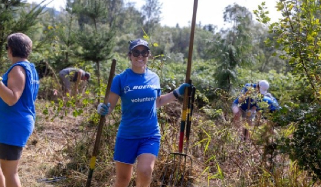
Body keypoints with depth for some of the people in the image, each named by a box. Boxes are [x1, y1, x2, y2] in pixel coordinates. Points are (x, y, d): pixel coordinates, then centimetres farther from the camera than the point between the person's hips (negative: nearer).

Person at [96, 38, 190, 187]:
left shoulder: (154, 78, 3)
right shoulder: (121, 79, -8)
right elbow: (110, 105, -9)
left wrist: (177, 93, 9)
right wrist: (103, 109, -31)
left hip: (151, 135, 2)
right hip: (127, 135, -1)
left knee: (145, 172, -20)